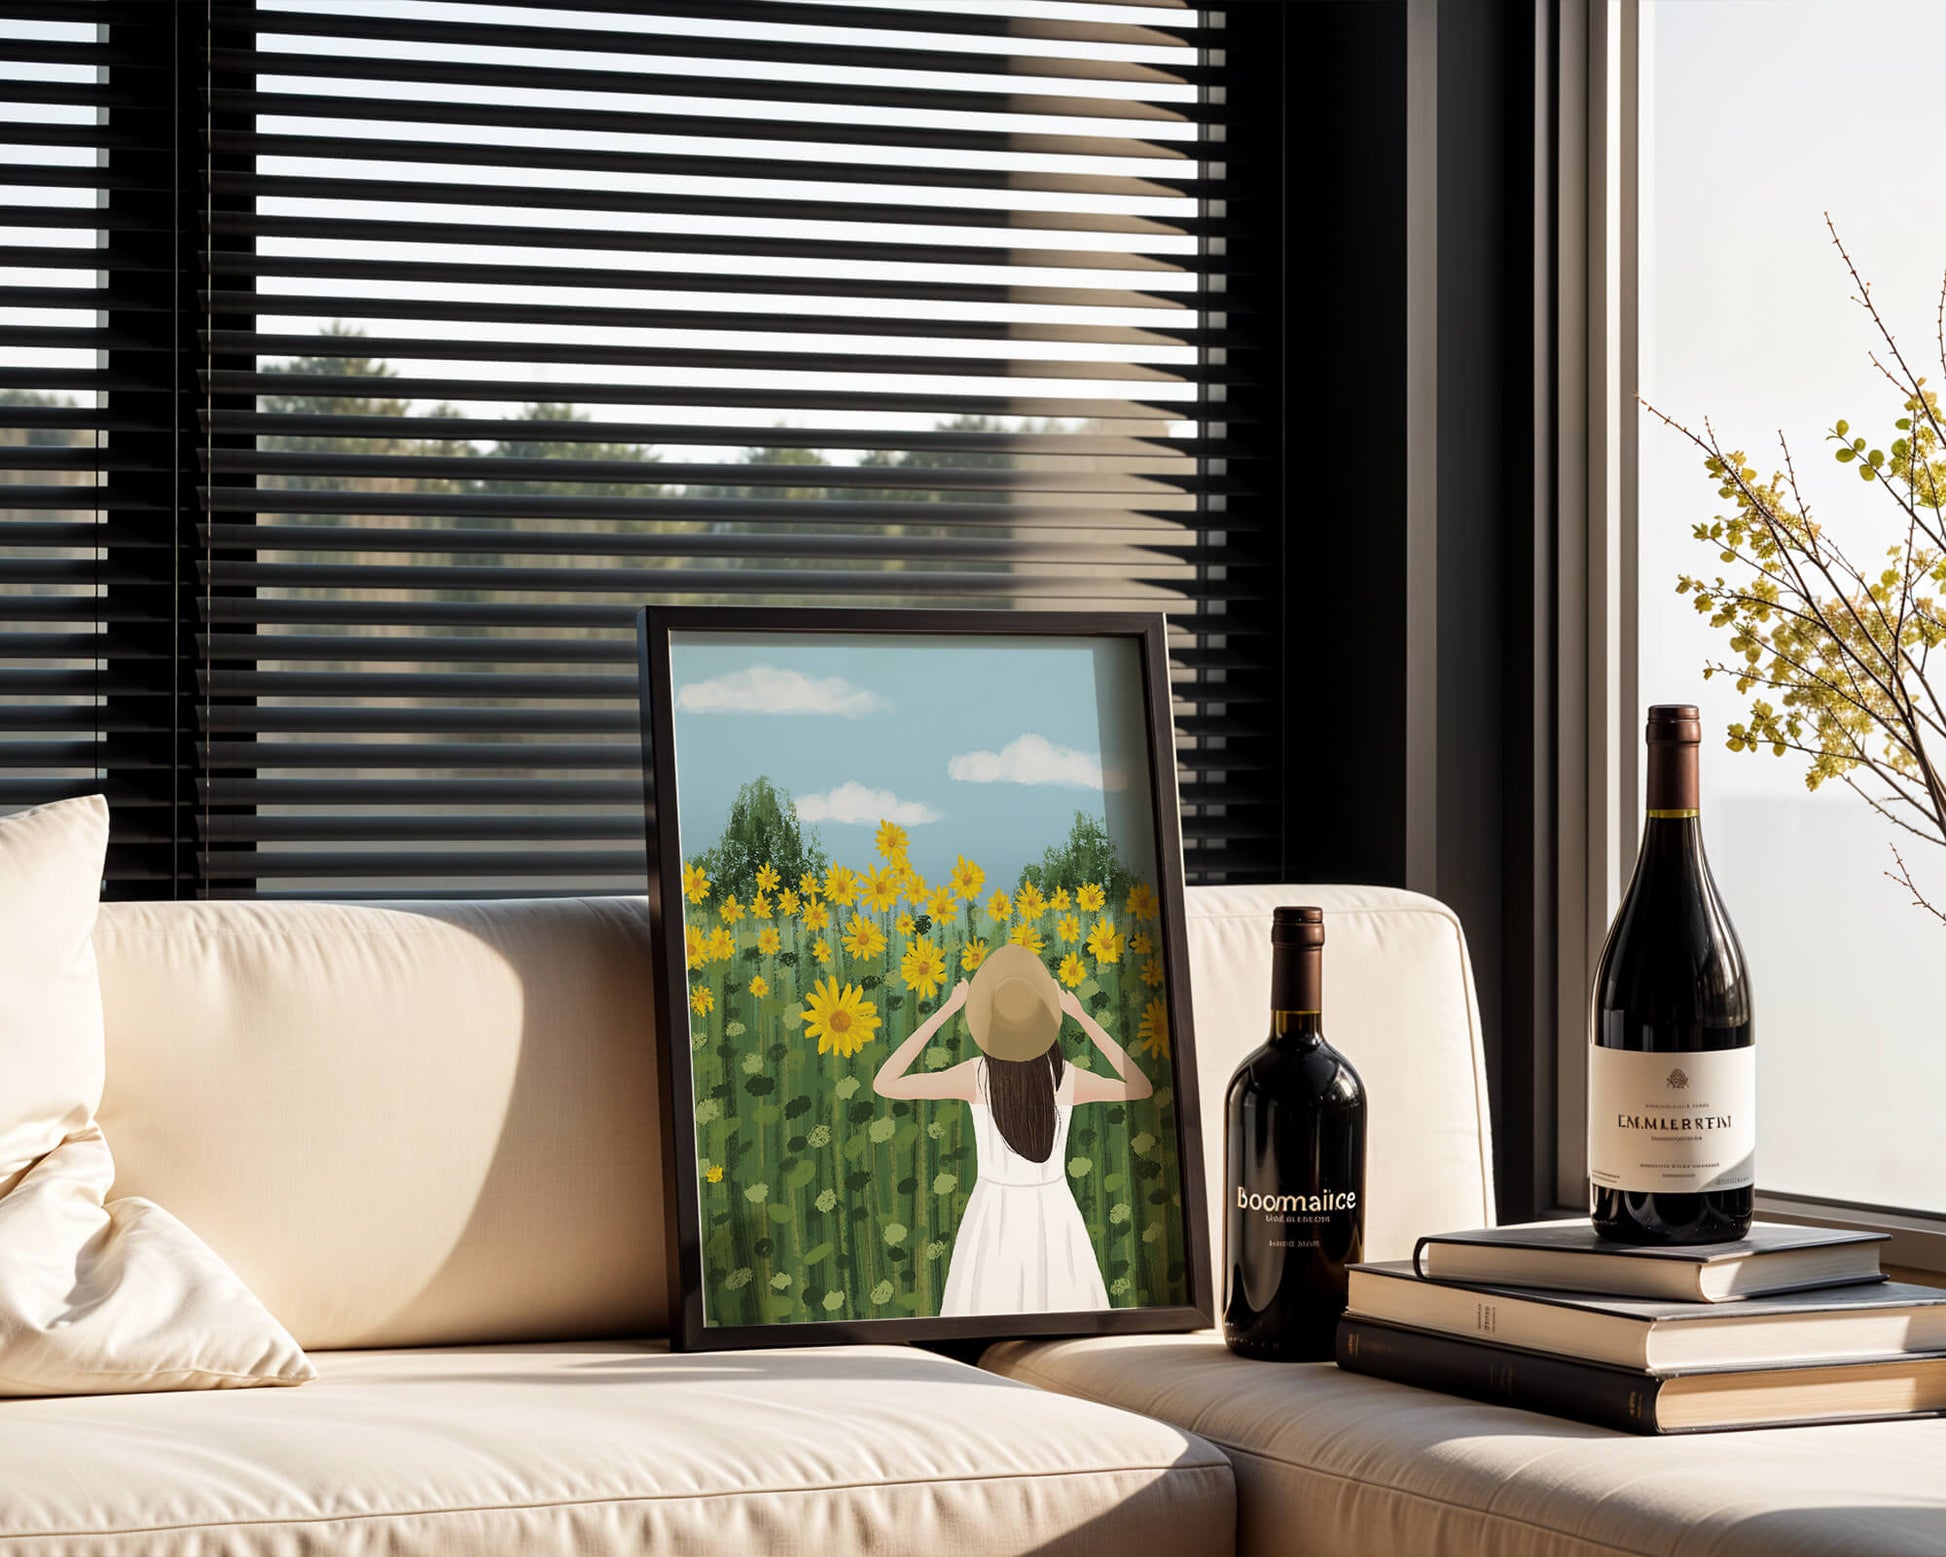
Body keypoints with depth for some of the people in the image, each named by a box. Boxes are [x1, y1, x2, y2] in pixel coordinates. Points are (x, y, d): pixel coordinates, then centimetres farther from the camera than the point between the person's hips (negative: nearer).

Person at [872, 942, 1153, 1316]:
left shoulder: (977, 1076, -13)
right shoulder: (1067, 1078, -9)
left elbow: (884, 1084, -7)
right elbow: (1142, 1087, 9)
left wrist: (944, 1012, -5)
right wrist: (1084, 1019, 6)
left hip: (996, 1219, -1)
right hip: (1055, 1217, 1)